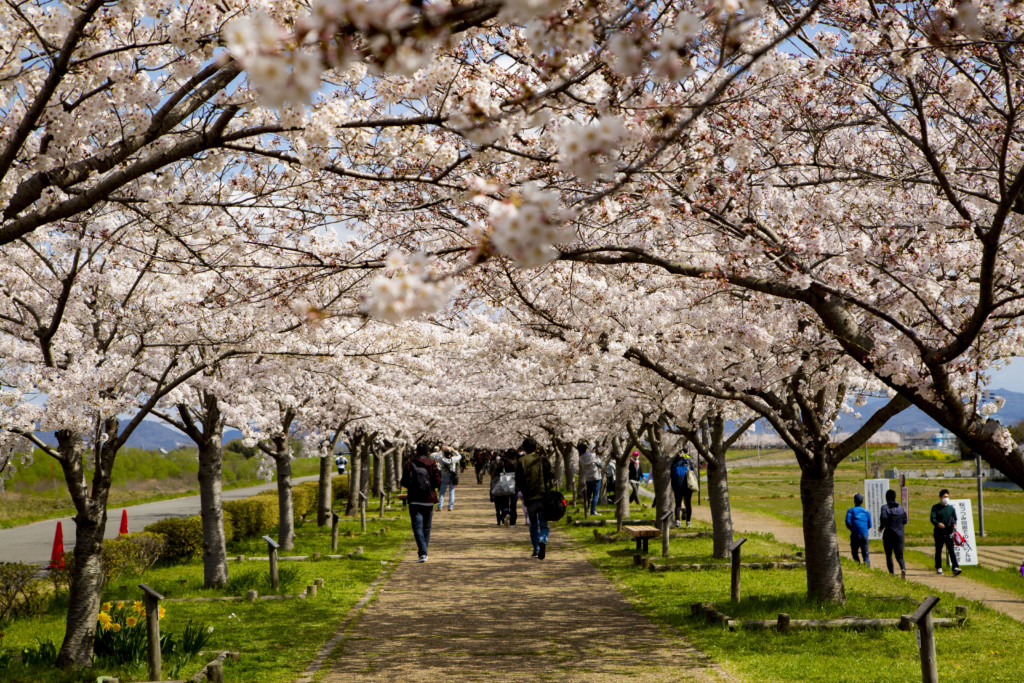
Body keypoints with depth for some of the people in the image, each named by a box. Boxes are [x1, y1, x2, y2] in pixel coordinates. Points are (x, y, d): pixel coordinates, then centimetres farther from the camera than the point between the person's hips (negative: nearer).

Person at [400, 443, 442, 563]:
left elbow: (404, 483, -4)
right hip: (428, 500, 1)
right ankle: (424, 552, 22)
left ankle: (423, 553, -20)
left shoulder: (409, 464, -2)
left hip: (414, 500, -1)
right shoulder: (432, 464, -3)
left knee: (417, 527, -5)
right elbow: (437, 482, -7)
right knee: (426, 528, 15)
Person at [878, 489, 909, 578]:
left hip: (888, 534, -3)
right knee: (899, 555, 7)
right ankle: (903, 568, -21)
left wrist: (881, 528, -5)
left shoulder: (885, 507, -7)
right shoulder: (901, 508, 7)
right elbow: (905, 521, 10)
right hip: (899, 534, 3)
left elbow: (883, 518, -22)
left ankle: (891, 573, 6)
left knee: (889, 555, 10)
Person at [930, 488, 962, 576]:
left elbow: (954, 518, 16)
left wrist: (954, 524, -7)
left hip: (949, 533, 1)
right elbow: (932, 519, -7)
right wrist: (938, 523, -28)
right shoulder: (935, 507, 1)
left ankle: (955, 568, -15)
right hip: (939, 533, -1)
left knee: (951, 550, -9)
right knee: (938, 551, 9)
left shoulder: (951, 508, 9)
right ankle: (938, 568, 21)